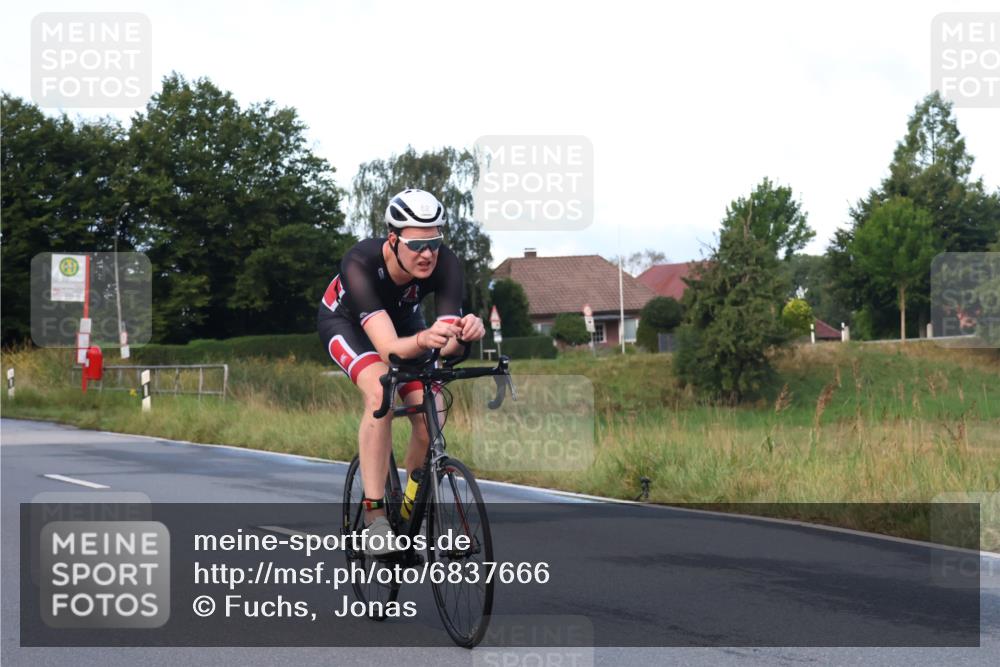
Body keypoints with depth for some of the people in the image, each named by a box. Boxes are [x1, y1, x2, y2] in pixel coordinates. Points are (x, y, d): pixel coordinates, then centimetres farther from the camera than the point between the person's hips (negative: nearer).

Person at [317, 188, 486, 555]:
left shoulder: (446, 264, -32)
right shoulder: (360, 263, -41)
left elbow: (448, 344, -39)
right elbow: (388, 346, -50)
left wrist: (465, 331, -62)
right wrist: (423, 339, -71)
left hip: (403, 321, 3)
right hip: (345, 320, -3)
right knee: (380, 392, -33)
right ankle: (375, 517, -28)